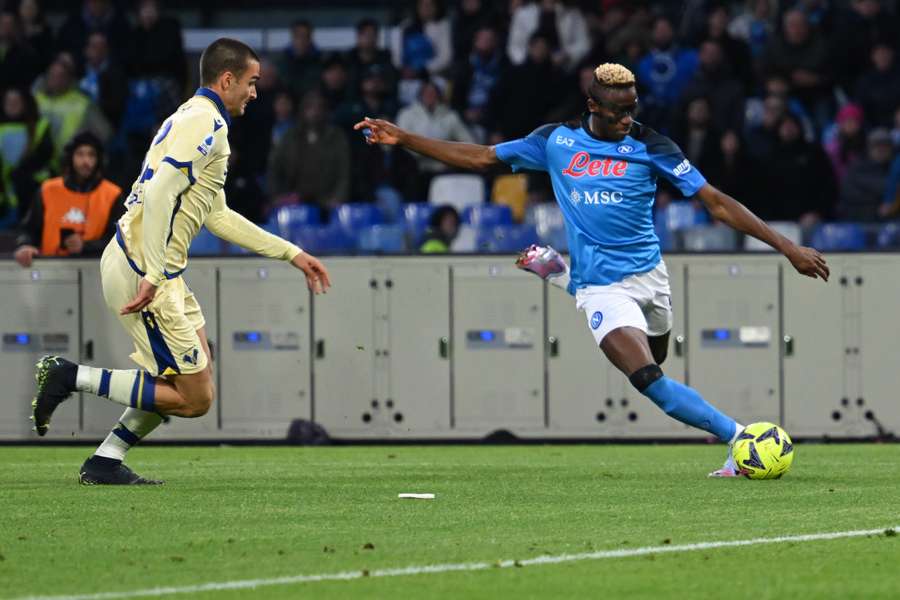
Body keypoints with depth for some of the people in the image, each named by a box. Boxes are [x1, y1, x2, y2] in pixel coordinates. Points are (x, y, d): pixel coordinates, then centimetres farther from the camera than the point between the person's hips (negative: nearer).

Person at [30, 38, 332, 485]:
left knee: (197, 370, 19)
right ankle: (72, 378, -4)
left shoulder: (199, 120, 20)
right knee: (195, 398, -7)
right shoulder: (206, 122, -12)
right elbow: (159, 194, -25)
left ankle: (106, 460, 18)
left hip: (154, 271, 10)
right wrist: (151, 276, -29)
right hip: (142, 271, -10)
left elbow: (218, 216, 27)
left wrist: (292, 254, 28)